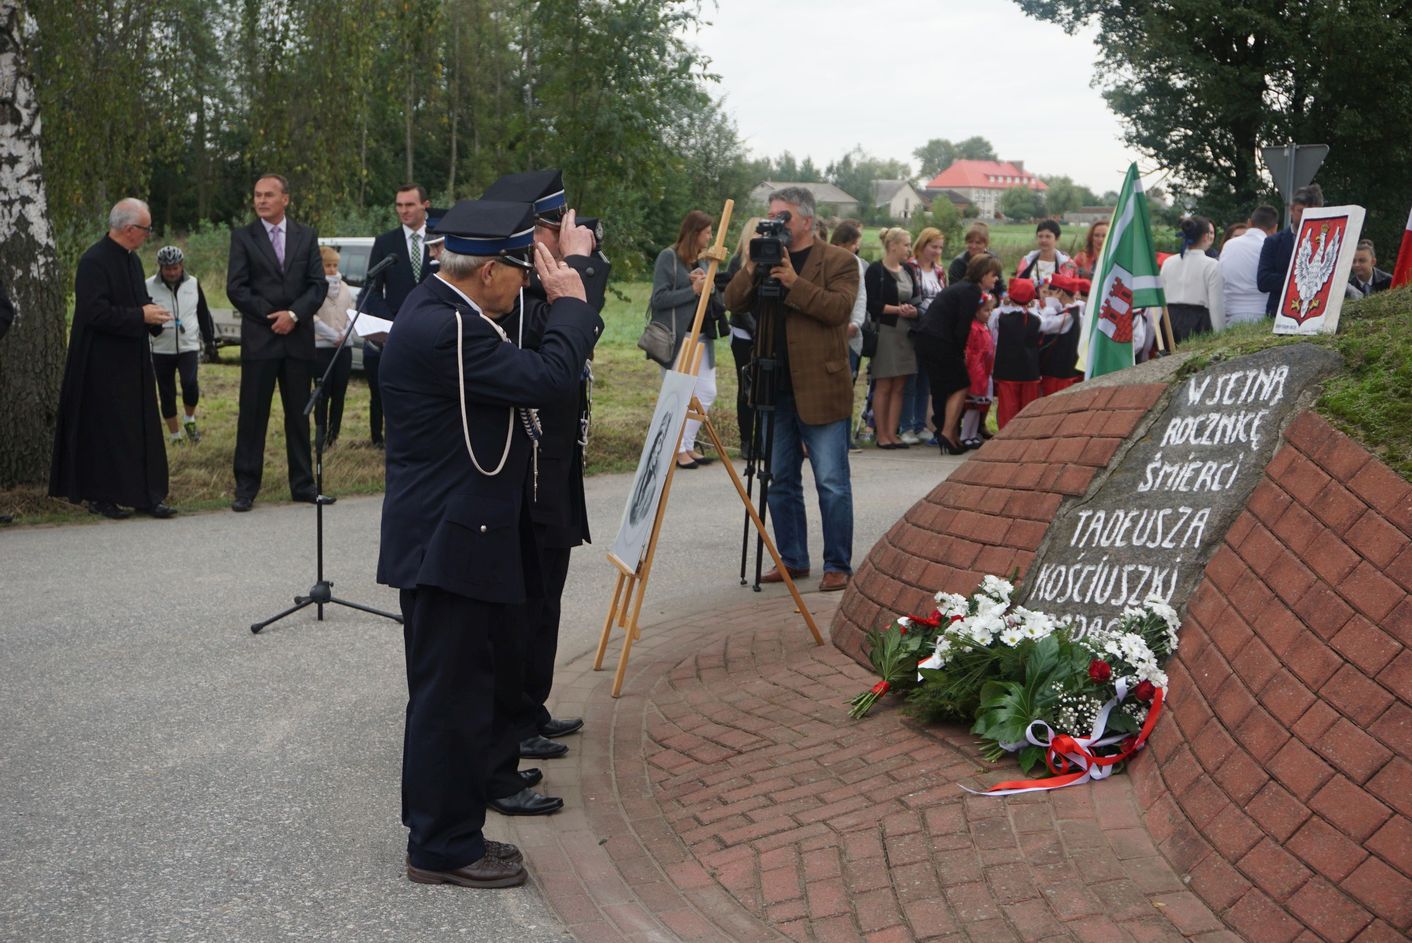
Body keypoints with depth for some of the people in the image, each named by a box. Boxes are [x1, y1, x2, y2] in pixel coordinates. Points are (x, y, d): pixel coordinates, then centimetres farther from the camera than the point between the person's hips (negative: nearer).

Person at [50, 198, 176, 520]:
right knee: (106, 430, 0)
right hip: (104, 364, -8)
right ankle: (100, 496, 10)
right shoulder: (94, 261, -16)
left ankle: (147, 495, 12)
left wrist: (153, 314, 0)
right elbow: (95, 312, -22)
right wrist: (141, 316, -19)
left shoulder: (132, 259, 12)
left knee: (142, 429, 7)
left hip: (133, 361, 8)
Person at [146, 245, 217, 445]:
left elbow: (203, 314, 13)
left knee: (190, 383, -23)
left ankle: (190, 420, 3)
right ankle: (175, 437, 20)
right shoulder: (149, 287, -5)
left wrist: (210, 342, 13)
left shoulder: (193, 284, 3)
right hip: (161, 351, 0)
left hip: (189, 346, 0)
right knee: (167, 395, 5)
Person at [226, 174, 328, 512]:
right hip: (259, 338, -2)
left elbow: (318, 284, 2)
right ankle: (246, 487, 5)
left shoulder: (306, 236, 8)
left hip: (298, 338, 2)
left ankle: (303, 484, 14)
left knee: (299, 415, 7)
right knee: (252, 415, -1)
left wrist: (294, 314, -12)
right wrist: (271, 316, -10)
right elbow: (235, 287, -4)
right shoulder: (242, 237, 3)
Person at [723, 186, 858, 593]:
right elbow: (732, 301, 5)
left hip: (820, 391, -6)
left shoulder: (838, 261, -2)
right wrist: (752, 267, -10)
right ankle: (792, 560, 23)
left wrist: (793, 282, -21)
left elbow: (838, 307, -16)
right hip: (775, 390, 6)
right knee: (781, 480, 12)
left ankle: (838, 566, 4)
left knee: (832, 483, -3)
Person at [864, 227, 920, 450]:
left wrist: (914, 311, -5)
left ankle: (892, 433, 9)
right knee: (883, 386, -2)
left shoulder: (909, 271, 16)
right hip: (885, 331, -7)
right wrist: (897, 309, -18)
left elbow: (917, 299, 16)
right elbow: (872, 304, -12)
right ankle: (882, 435, 3)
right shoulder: (876, 270, -6)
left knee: (899, 387, 5)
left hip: (906, 333, 7)